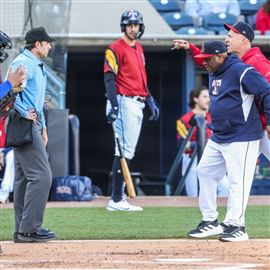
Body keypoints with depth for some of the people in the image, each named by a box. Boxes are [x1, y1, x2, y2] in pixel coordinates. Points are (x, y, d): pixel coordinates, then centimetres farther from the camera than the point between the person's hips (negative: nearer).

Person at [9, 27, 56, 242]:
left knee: (25, 177, 11)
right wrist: (26, 112, -24)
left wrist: (42, 127, 23)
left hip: (33, 124, 11)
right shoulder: (23, 63, -11)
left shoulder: (38, 66, 22)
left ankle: (23, 230, 13)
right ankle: (29, 228, -14)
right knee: (41, 175, -15)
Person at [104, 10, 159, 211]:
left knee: (128, 151, 11)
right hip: (125, 102, -9)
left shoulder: (139, 49, 19)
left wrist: (151, 101, 20)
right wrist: (113, 105, -24)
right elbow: (109, 78, -14)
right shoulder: (116, 49, -7)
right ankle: (117, 200, -12)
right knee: (125, 151, -11)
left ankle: (119, 197, 15)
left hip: (138, 104, 9)